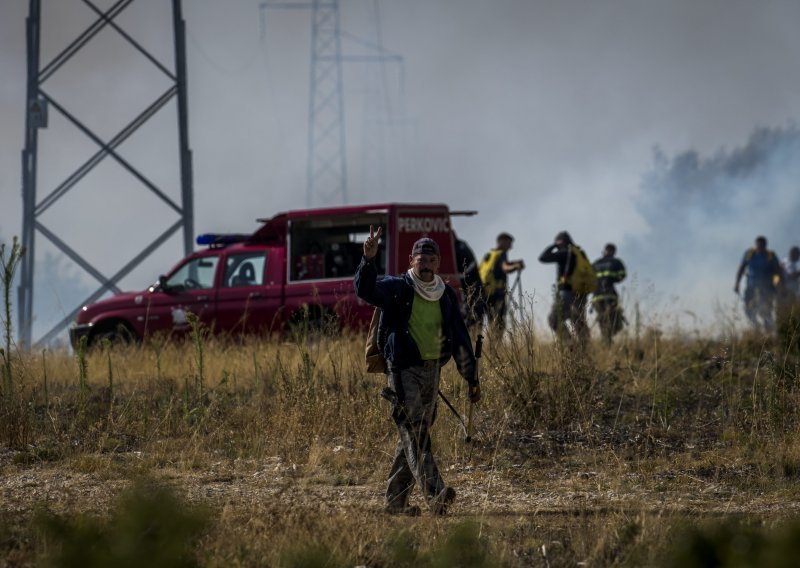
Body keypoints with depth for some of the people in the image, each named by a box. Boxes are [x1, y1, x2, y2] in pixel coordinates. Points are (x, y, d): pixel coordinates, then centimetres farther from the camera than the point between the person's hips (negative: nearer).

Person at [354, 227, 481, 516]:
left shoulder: (446, 296, 12)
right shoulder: (397, 288, -3)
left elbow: (460, 339, 17)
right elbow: (365, 289, -22)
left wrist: (472, 378, 16)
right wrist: (369, 260, -39)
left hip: (432, 371, 6)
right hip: (404, 370, -6)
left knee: (413, 435, 9)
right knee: (415, 434, -14)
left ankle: (396, 501, 16)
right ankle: (434, 495, -26)